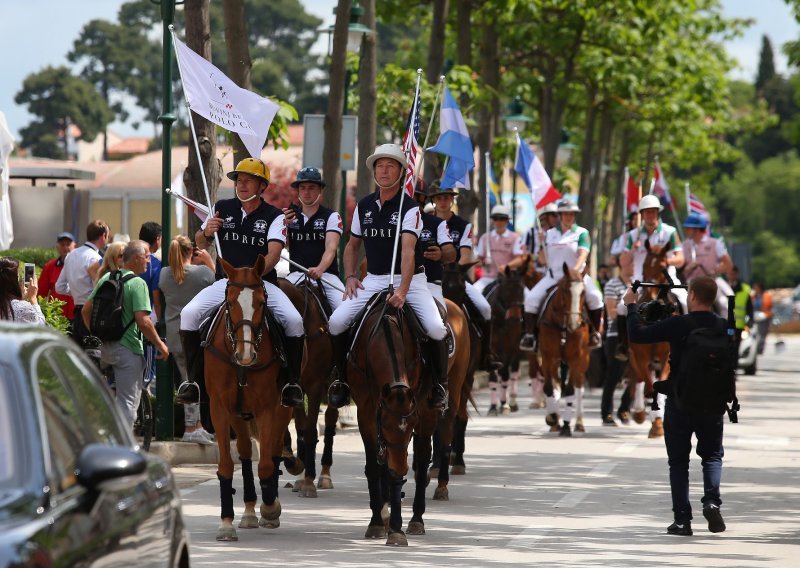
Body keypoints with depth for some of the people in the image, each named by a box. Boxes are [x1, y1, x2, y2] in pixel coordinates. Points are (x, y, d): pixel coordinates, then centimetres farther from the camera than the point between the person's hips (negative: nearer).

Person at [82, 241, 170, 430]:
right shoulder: (137, 283, -14)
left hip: (105, 348, 7)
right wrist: (160, 345, -10)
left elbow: (86, 310, 12)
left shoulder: (105, 279, 9)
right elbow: (143, 321, -21)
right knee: (128, 402, -1)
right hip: (128, 349, -7)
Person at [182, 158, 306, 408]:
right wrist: (206, 232, -5)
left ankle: (292, 382, -10)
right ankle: (195, 378, -10)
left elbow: (273, 254, -13)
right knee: (189, 315, -22)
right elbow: (200, 244, 19)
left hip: (262, 282, -2)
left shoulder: (274, 216, 2)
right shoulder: (223, 209, 10)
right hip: (225, 282, 2)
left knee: (294, 320, -26)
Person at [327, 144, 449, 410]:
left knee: (436, 328, -26)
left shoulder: (409, 209, -9)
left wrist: (402, 291, -34)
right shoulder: (364, 207, 7)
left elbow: (407, 250, -22)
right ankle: (342, 378, 4)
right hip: (373, 280, 4)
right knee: (337, 322, -17)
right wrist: (350, 276, 3)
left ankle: (439, 384, -2)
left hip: (409, 278, -4)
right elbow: (353, 245, 20)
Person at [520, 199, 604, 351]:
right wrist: (541, 243, -3)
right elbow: (542, 260, 13)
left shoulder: (581, 233, 3)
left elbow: (583, 254, -12)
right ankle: (529, 334, -7)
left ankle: (595, 333, -11)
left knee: (594, 297, -27)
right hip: (553, 276, 2)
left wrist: (576, 269, -30)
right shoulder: (550, 234, 12)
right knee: (531, 299, -18)